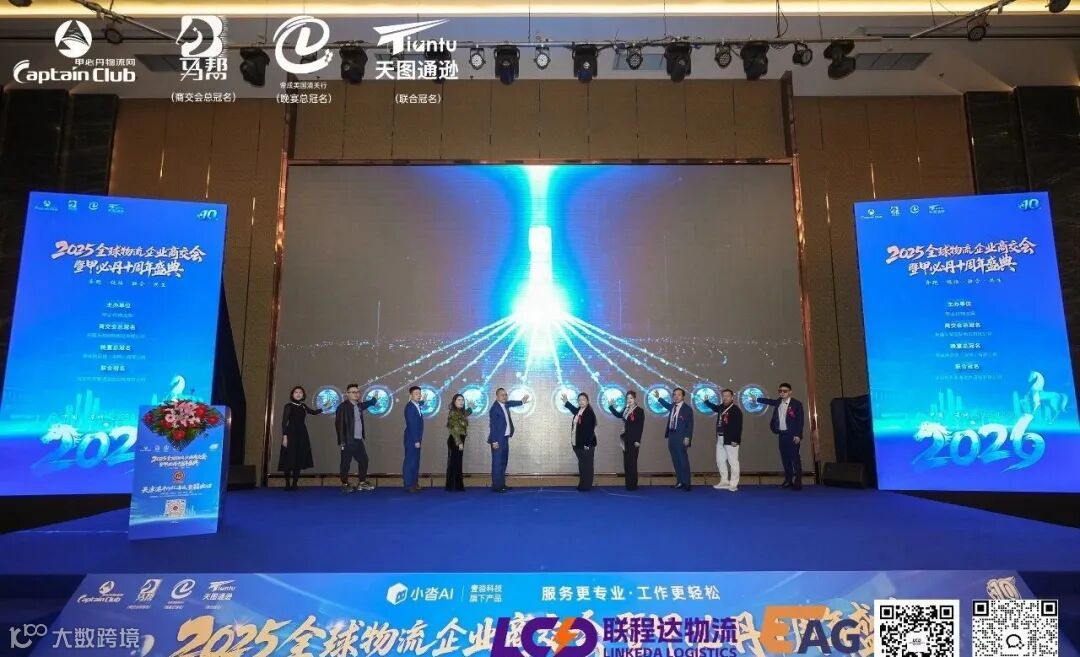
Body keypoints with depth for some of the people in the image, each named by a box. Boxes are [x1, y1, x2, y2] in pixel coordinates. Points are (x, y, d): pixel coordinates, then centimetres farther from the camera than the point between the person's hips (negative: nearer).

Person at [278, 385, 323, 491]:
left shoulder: (303, 406, 11)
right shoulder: (289, 406, -4)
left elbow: (314, 412, 29)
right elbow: (284, 422, -8)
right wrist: (284, 436, -15)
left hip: (302, 435, 5)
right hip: (291, 434, -5)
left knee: (299, 460, 5)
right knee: (289, 460, -5)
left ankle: (295, 484, 12)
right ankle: (288, 484, 3)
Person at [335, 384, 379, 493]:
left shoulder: (359, 405, 12)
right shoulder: (343, 407, -10)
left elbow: (370, 403, 37)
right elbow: (339, 424, -16)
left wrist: (373, 399, 19)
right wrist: (342, 441, -20)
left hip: (358, 439, 8)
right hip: (348, 440, -8)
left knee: (363, 460, 13)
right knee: (346, 463, 1)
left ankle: (363, 483, 25)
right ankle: (345, 485, 13)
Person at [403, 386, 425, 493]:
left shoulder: (417, 406, 11)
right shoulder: (409, 407, -16)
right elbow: (411, 425, -21)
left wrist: (419, 438, 10)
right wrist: (416, 440, -21)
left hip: (416, 439, 9)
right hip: (411, 440, -9)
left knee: (415, 461, 13)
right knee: (410, 462, -5)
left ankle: (414, 483, 20)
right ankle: (408, 485, -1)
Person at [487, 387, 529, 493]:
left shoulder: (505, 405, 8)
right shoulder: (494, 408, -17)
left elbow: (510, 403, 35)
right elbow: (492, 426, -19)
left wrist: (522, 401, 32)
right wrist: (494, 441, -21)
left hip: (505, 438, 9)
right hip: (498, 440, -9)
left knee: (503, 462, 14)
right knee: (497, 463, -7)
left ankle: (502, 484, 21)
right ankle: (496, 486, -4)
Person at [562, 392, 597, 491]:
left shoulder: (590, 412, -14)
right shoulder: (578, 411, 9)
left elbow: (590, 429, -19)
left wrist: (587, 444, -22)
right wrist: (565, 401, 33)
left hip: (586, 444, -8)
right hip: (578, 443, 8)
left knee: (587, 466, 1)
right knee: (581, 465, 15)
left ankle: (586, 486, 7)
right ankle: (582, 484, 23)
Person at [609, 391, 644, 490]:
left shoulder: (639, 411, -9)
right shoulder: (625, 409, 10)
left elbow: (640, 427, -13)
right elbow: (618, 415, 30)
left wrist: (638, 440, -17)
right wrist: (611, 406, 21)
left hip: (634, 440, -7)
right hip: (626, 439, 7)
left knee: (632, 462, -4)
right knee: (626, 462, 9)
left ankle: (633, 485, 4)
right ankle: (628, 484, 17)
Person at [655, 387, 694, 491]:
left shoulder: (687, 409, -7)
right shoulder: (672, 406, 11)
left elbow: (690, 425, -10)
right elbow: (667, 405, 38)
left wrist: (687, 437, -17)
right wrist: (658, 397, 37)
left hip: (681, 438, -7)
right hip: (672, 437, 7)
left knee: (683, 460, -5)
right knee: (675, 461, 11)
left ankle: (686, 483, 0)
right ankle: (679, 481, 18)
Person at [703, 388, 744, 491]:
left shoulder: (736, 410, -14)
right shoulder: (721, 407, 9)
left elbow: (738, 427, -18)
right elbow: (714, 407, 36)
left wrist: (736, 440, -22)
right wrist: (706, 401, 25)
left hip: (731, 440, -9)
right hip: (720, 439, 9)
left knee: (733, 462, -1)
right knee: (720, 461, 15)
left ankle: (733, 484, 7)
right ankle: (724, 482, 26)